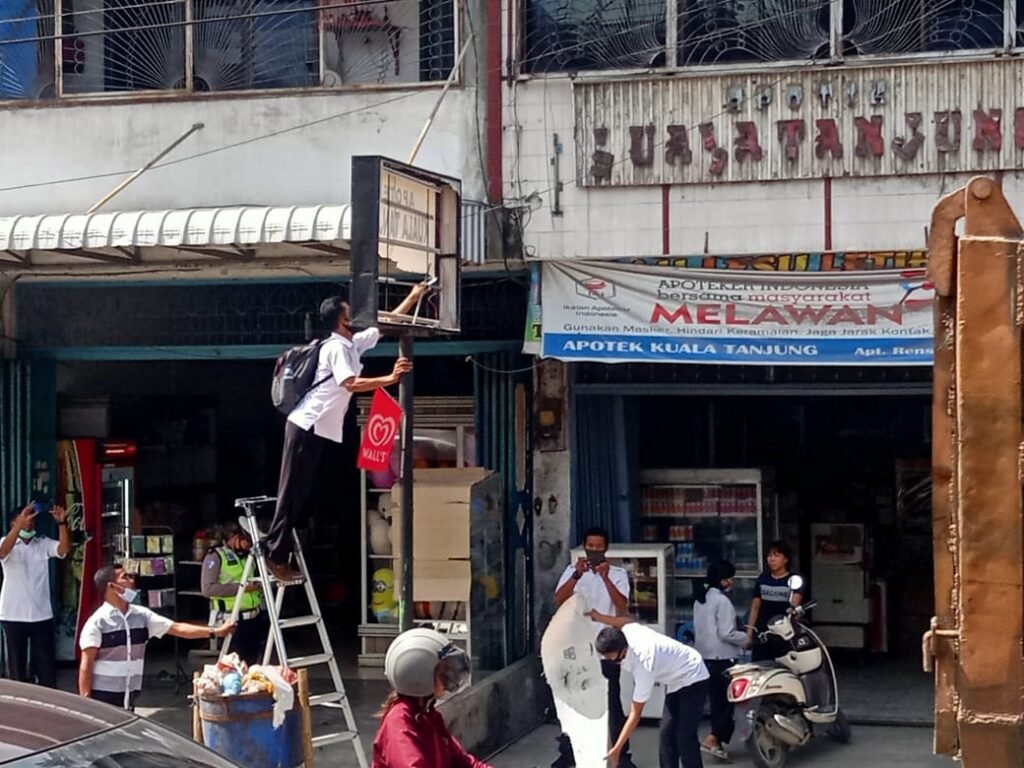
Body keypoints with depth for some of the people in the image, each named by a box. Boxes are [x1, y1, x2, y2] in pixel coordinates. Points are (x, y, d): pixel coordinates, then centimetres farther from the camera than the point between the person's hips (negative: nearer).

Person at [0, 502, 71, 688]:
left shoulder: (43, 544, 5)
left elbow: (64, 549, -12)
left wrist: (62, 523, -29)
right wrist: (21, 523, -39)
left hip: (42, 614, 2)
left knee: (46, 662, 7)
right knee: (16, 662, 6)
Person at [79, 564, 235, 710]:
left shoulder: (141, 616, 6)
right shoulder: (97, 622, -11)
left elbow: (177, 628, 7)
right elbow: (86, 665, -11)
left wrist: (215, 632, 3)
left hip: (129, 697, 6)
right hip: (102, 698, -6)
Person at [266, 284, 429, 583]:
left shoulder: (354, 343, 14)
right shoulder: (336, 347, -14)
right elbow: (351, 384, -28)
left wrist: (413, 297, 24)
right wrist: (390, 378, -32)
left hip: (316, 429, 9)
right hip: (306, 426, -9)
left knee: (300, 494, 9)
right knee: (292, 493, -8)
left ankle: (278, 552, 12)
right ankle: (276, 556, -6)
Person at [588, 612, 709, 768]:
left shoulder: (643, 665, -37)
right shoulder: (628, 631, -18)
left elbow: (635, 713, -32)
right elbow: (626, 620, 12)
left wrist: (617, 749, -31)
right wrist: (599, 617, 6)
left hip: (693, 679, -9)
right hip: (676, 681, 9)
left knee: (684, 738, -17)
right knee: (666, 736, 1)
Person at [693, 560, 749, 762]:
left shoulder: (700, 599, 11)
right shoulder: (722, 601, -16)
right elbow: (726, 634, -20)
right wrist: (746, 639, -5)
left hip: (705, 657, 9)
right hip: (722, 658, -9)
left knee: (717, 700, 15)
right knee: (730, 700, -3)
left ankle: (717, 742, 17)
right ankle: (712, 740, -12)